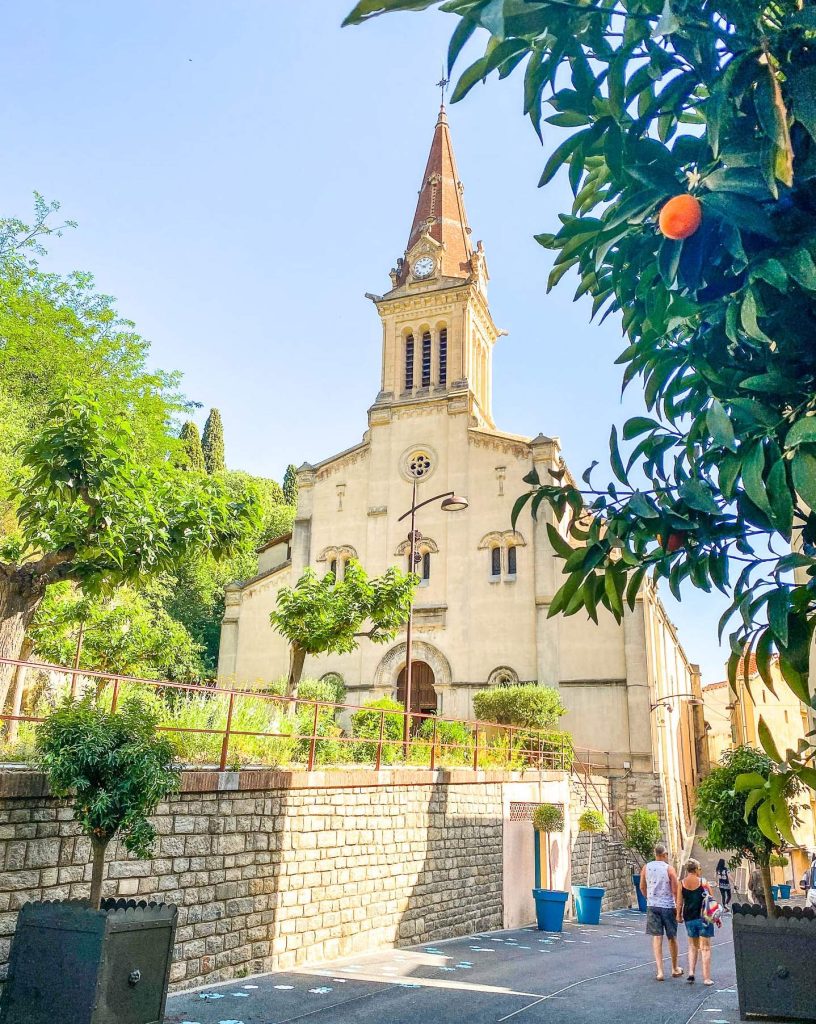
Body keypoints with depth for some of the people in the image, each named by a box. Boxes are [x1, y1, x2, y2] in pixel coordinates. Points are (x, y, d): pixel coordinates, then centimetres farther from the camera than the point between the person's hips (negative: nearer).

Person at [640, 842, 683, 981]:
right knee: (672, 938, 14)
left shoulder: (646, 867, 1)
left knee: (656, 937, 4)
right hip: (668, 906, -2)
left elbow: (642, 887, 10)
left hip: (652, 906, 2)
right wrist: (678, 907, 1)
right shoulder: (669, 869, -9)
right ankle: (675, 969, 29)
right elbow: (676, 890, -9)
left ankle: (659, 971, -4)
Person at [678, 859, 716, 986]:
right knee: (705, 947, 6)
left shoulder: (681, 883, -1)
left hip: (689, 918, 2)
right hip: (704, 917, -2)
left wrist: (679, 915, 13)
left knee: (692, 946, 18)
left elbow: (679, 902, 0)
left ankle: (691, 972, 6)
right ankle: (706, 978, 5)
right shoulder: (702, 881, -6)